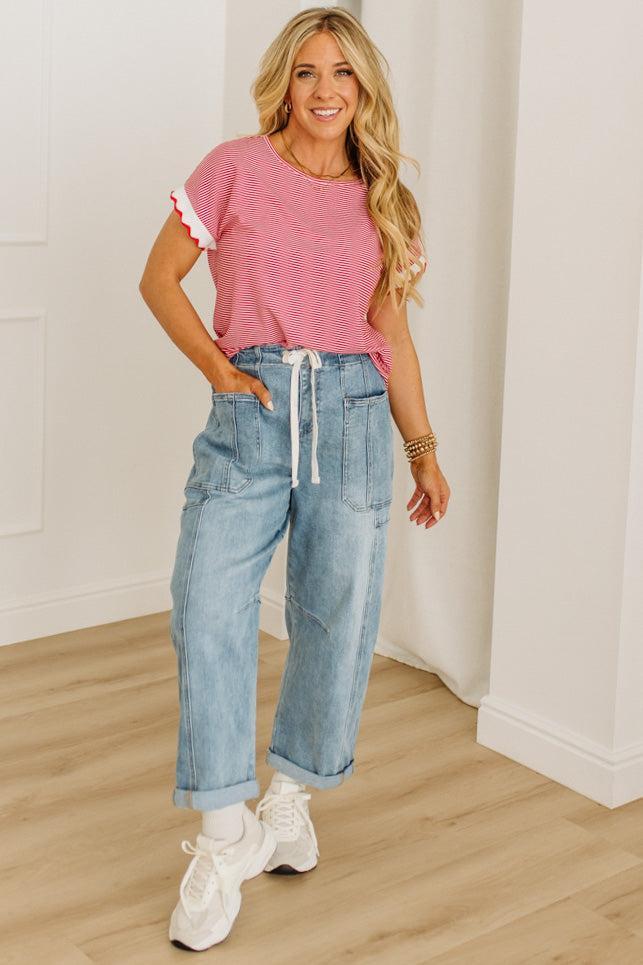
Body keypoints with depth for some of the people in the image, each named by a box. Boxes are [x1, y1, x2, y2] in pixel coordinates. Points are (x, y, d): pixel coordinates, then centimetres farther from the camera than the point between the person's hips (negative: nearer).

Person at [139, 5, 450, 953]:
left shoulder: (380, 201, 12)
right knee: (210, 608, -11)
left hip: (352, 413, 3)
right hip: (251, 410, -2)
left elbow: (393, 333, 16)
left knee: (338, 616, 4)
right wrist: (217, 368, -6)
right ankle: (223, 840, -1)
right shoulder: (235, 168, 3)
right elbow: (159, 279, 6)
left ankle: (289, 798, 26)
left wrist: (424, 449, 14)